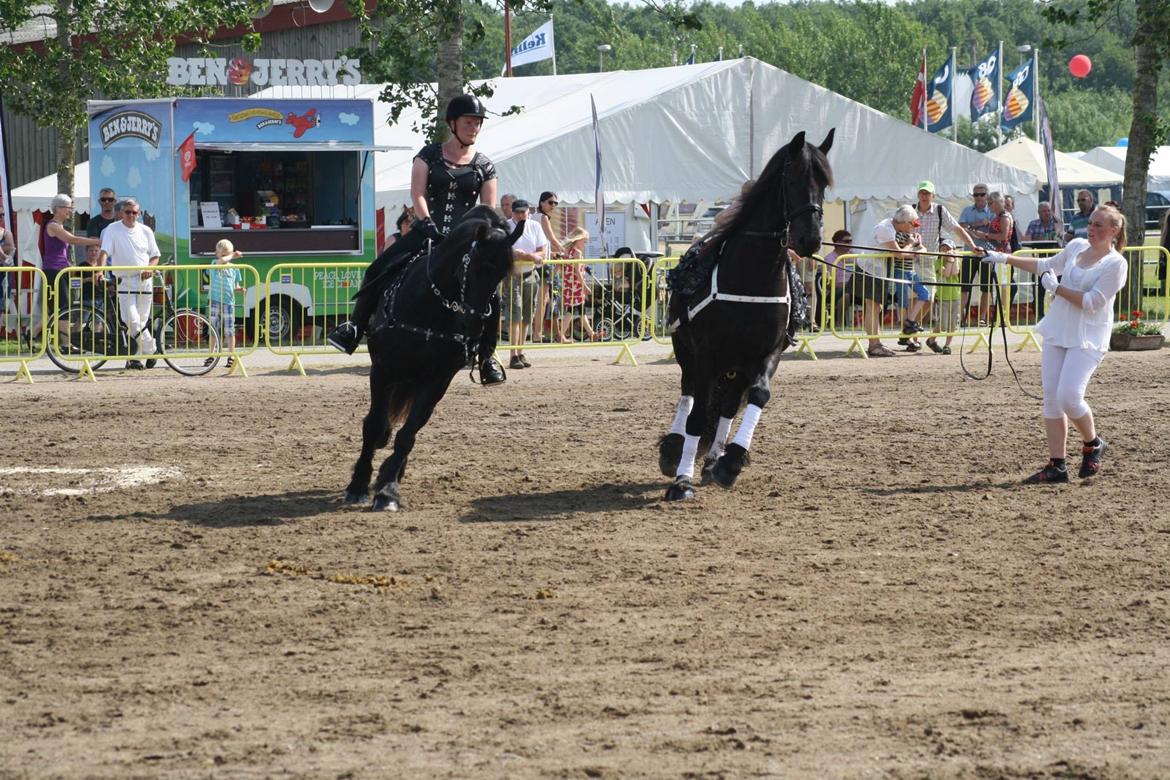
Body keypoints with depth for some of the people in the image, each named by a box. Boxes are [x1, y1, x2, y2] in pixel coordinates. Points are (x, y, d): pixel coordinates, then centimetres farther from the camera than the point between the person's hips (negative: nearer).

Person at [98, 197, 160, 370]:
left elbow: (155, 255, 15)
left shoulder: (145, 231, 9)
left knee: (141, 321, 3)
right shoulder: (113, 229, 0)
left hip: (144, 280, 2)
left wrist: (150, 268, -6)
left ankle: (134, 358, 14)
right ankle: (151, 349, 1)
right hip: (125, 281, -2)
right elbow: (105, 251, -11)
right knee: (132, 320, -15)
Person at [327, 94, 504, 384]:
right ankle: (355, 328, -6)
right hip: (426, 232, 0)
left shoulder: (484, 166, 7)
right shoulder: (430, 154, 6)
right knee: (378, 270, -18)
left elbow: (488, 211, 4)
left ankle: (487, 357, -3)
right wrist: (428, 225, -19)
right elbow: (417, 194, -5)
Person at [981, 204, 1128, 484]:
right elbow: (1047, 265, 25)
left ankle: (1093, 445, 9)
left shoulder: (1116, 264, -10)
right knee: (1051, 398, 1)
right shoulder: (1077, 246, 10)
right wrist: (1006, 259, 22)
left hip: (1087, 339, -7)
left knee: (1069, 397, -18)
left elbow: (1092, 303, -17)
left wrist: (1057, 287, -15)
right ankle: (1056, 466, 4)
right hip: (1057, 332, 7)